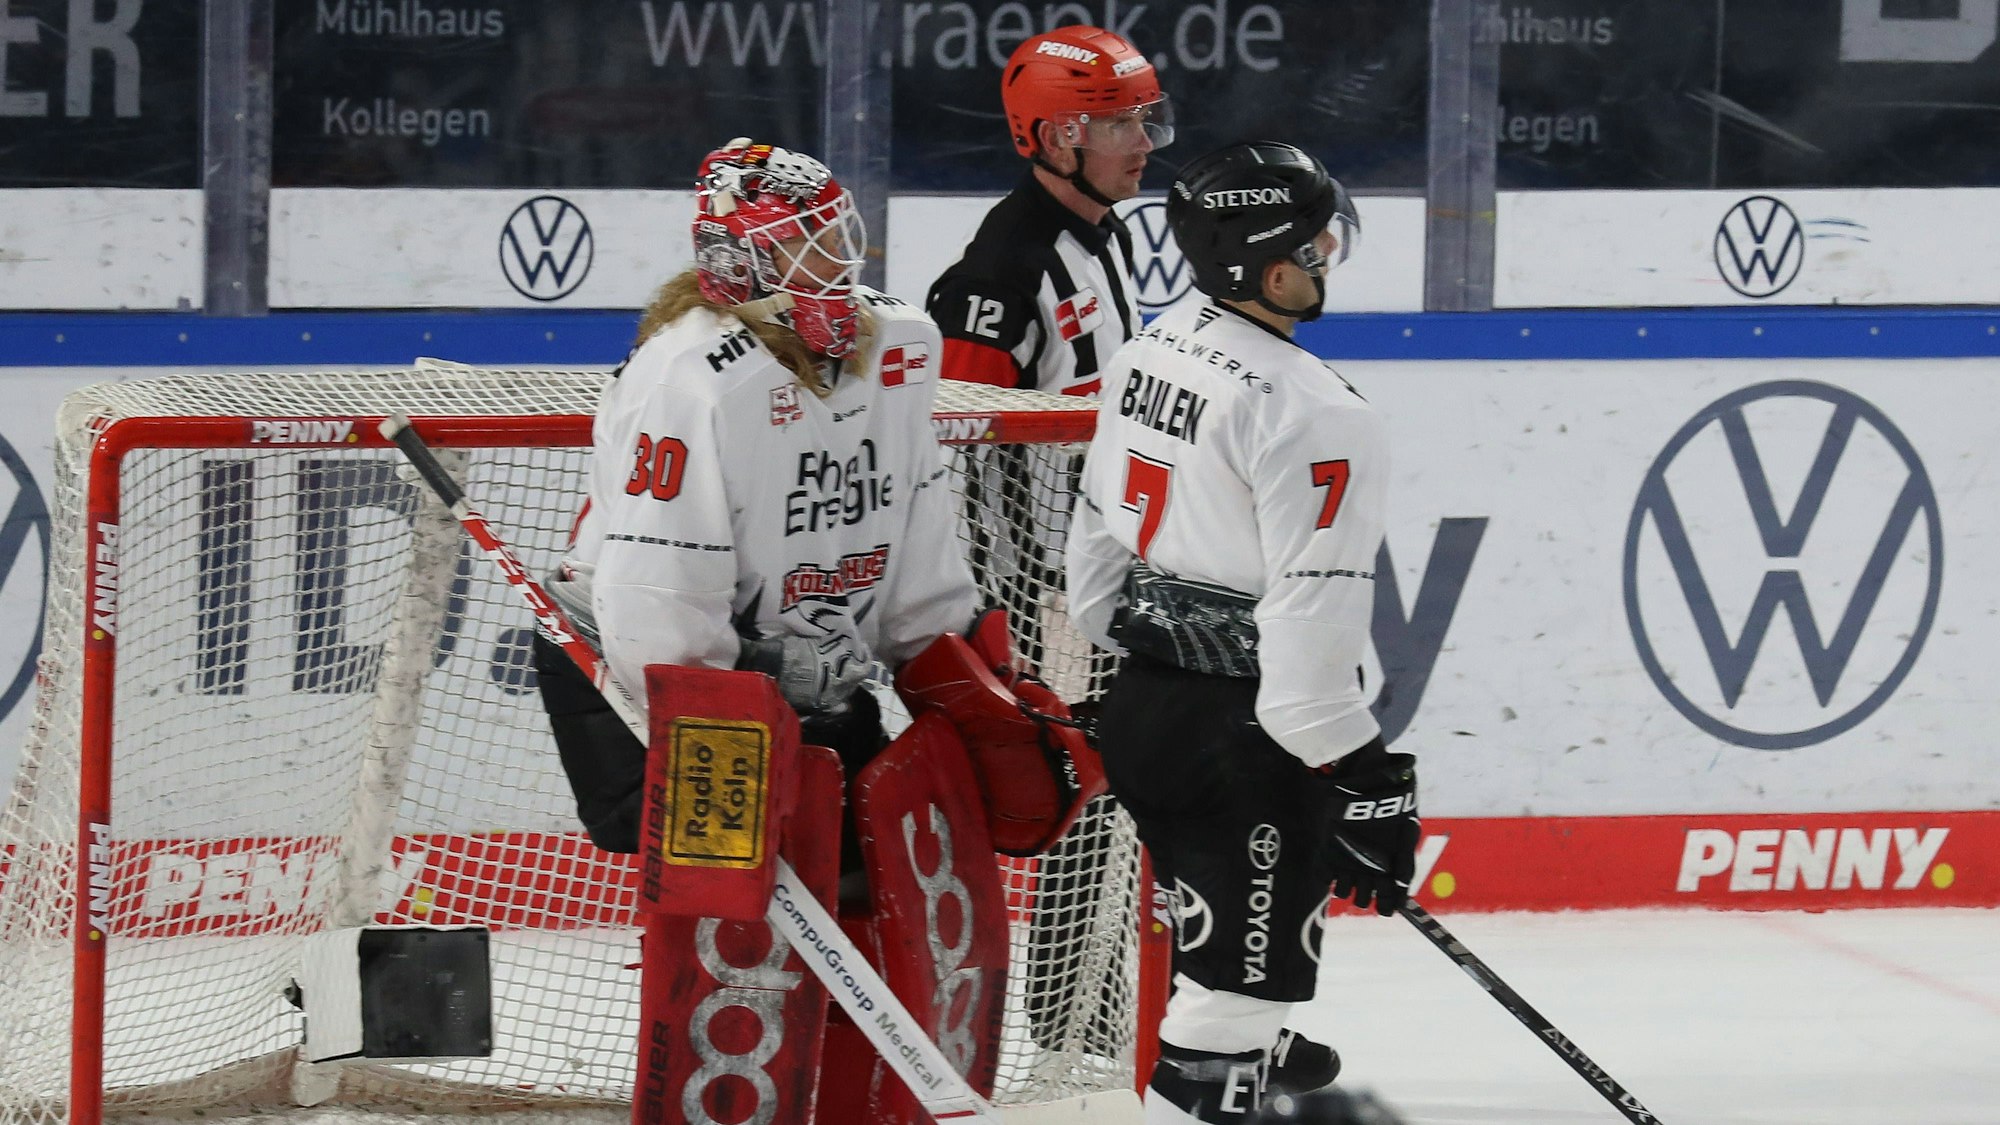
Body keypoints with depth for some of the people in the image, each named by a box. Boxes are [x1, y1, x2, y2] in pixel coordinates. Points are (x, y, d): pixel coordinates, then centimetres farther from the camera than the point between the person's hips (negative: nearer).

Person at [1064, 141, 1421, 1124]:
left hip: (1141, 709, 9)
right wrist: (1365, 784, -19)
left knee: (1214, 952, 22)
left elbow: (1095, 542, 16)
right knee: (1242, 982, -3)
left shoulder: (1149, 354, 6)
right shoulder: (1311, 415, -21)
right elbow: (1312, 625, -24)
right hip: (1241, 736, -9)